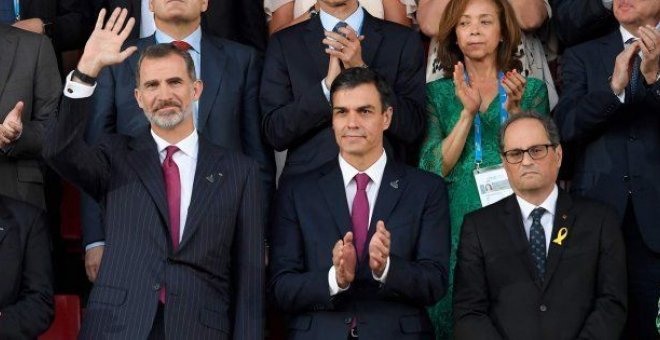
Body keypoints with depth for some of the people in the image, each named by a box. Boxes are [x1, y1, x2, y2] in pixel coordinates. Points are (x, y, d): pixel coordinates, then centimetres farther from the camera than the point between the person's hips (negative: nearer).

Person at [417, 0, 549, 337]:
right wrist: (468, 112, -15)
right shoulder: (437, 93, 6)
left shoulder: (532, 89, 5)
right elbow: (433, 169, -5)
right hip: (456, 230, 0)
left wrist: (515, 109, -17)